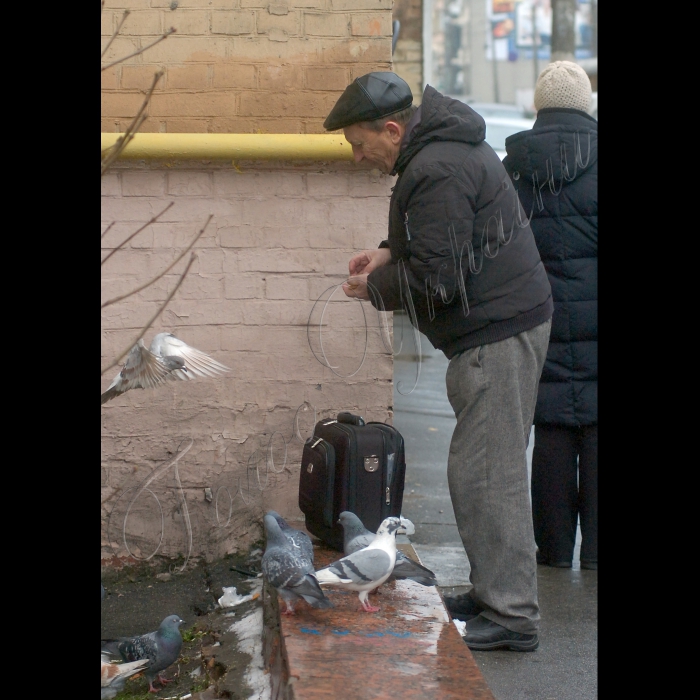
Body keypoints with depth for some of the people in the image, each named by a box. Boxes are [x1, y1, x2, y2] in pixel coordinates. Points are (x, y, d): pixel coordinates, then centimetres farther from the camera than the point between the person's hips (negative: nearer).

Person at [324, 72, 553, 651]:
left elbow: (437, 279, -20)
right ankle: (495, 593, 23)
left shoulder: (436, 172, -20)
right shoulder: (446, 147, 14)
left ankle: (510, 616, -4)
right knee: (492, 469, 15)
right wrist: (391, 252, 13)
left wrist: (375, 287, -3)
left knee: (485, 474, -8)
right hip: (505, 324, 11)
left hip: (498, 333, -11)